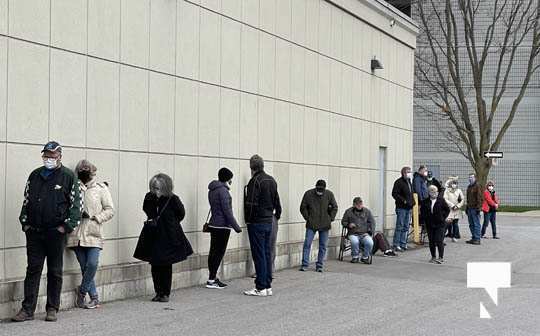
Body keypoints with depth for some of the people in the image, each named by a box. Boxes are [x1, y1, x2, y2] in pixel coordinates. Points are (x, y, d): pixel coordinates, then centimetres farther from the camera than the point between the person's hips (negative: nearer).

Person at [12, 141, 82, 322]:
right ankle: (27, 309, 5)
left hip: (56, 233, -3)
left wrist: (66, 226, -9)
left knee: (55, 272, 6)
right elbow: (26, 200, 18)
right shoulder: (35, 175, 11)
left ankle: (52, 309, 14)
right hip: (34, 232, 3)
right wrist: (25, 223, 8)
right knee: (33, 270, 3)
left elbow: (77, 204, -3)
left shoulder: (68, 177, -2)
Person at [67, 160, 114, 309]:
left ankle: (82, 291, 5)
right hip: (77, 234, 2)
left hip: (93, 234, -2)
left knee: (92, 264, -16)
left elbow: (110, 210, 4)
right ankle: (94, 298, 13)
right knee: (84, 267, 4)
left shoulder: (101, 188, 6)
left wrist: (96, 218, -9)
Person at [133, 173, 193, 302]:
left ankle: (166, 293, 15)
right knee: (155, 266, 6)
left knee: (166, 266, 4)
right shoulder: (149, 198, -3)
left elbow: (181, 214, 3)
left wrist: (170, 223, 4)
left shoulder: (172, 200, -13)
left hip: (169, 237, -3)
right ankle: (158, 292, 18)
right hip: (153, 237, 3)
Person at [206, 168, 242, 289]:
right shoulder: (223, 190, -15)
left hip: (213, 224, 9)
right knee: (219, 252, -6)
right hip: (222, 226, -9)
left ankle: (212, 278, 15)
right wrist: (236, 227, -14)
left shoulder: (212, 190, 13)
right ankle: (211, 280, -5)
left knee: (213, 251, 11)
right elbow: (227, 211, -17)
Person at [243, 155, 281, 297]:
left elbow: (251, 204, -19)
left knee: (259, 255, -4)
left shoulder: (255, 181, -14)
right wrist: (277, 215, 30)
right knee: (267, 254, 11)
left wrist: (248, 219, -8)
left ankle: (261, 288, -2)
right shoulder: (271, 180, 11)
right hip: (269, 221, 8)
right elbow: (277, 201, 18)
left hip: (257, 222, -8)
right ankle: (268, 286, 15)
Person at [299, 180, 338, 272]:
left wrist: (330, 219, 2)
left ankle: (319, 266, 11)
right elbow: (303, 208, 6)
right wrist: (307, 218, -2)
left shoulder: (329, 194, 0)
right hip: (311, 225, -1)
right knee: (307, 244, -7)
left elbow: (334, 208, 9)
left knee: (323, 246, 3)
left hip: (325, 225, 1)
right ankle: (304, 264, -1)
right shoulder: (308, 194, -3)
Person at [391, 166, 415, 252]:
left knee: (406, 227, 12)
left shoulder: (409, 181, 16)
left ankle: (403, 244, 19)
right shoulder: (399, 182, -11)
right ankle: (396, 245, -2)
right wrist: (403, 200, -21)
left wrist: (412, 201, 12)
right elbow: (394, 194, -17)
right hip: (401, 207, -9)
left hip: (408, 207, 9)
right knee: (399, 227, -6)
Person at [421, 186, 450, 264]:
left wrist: (443, 217, -3)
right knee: (431, 242, 9)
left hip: (440, 224, -3)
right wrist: (425, 218, 4)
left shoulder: (441, 200, -3)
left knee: (439, 241, -9)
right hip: (429, 224, 3)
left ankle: (441, 257, -3)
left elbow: (447, 210, 4)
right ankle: (433, 257, 21)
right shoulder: (425, 202, 3)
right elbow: (422, 211, 16)